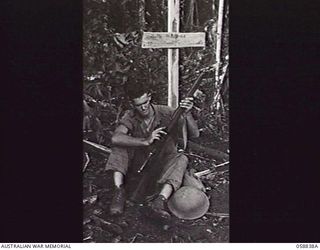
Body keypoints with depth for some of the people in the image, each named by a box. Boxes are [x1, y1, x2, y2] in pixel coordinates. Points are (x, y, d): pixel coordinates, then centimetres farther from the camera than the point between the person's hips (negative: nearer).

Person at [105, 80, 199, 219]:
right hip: (140, 164, 1)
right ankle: (119, 191, -26)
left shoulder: (166, 113, -15)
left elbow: (194, 134, -20)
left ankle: (160, 201, -48)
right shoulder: (130, 117, -13)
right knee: (120, 145, -21)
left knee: (181, 159, -31)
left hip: (163, 164, 0)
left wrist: (187, 114, -39)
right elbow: (115, 138, -34)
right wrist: (146, 141, -43)